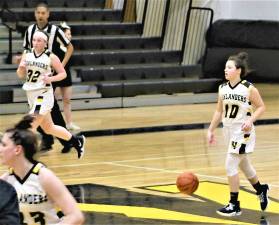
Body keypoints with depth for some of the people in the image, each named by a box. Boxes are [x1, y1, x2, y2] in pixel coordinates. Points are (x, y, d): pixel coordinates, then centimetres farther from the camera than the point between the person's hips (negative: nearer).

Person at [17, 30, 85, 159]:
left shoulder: (51, 57, -7)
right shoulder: (27, 55, 5)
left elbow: (63, 74, -2)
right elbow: (21, 75, 10)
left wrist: (51, 79, -19)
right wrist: (21, 67, -12)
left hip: (43, 95, -6)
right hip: (31, 95, 7)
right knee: (49, 128, 16)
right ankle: (77, 141, 34)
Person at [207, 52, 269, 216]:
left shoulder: (249, 88, -14)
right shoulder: (223, 88, 3)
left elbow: (261, 107, -7)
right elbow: (219, 111, 12)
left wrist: (250, 120, -22)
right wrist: (211, 130, 11)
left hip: (243, 132, -7)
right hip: (229, 130, 7)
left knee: (231, 166, -10)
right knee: (244, 165, 20)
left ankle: (234, 206, -1)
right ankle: (261, 190, 44)